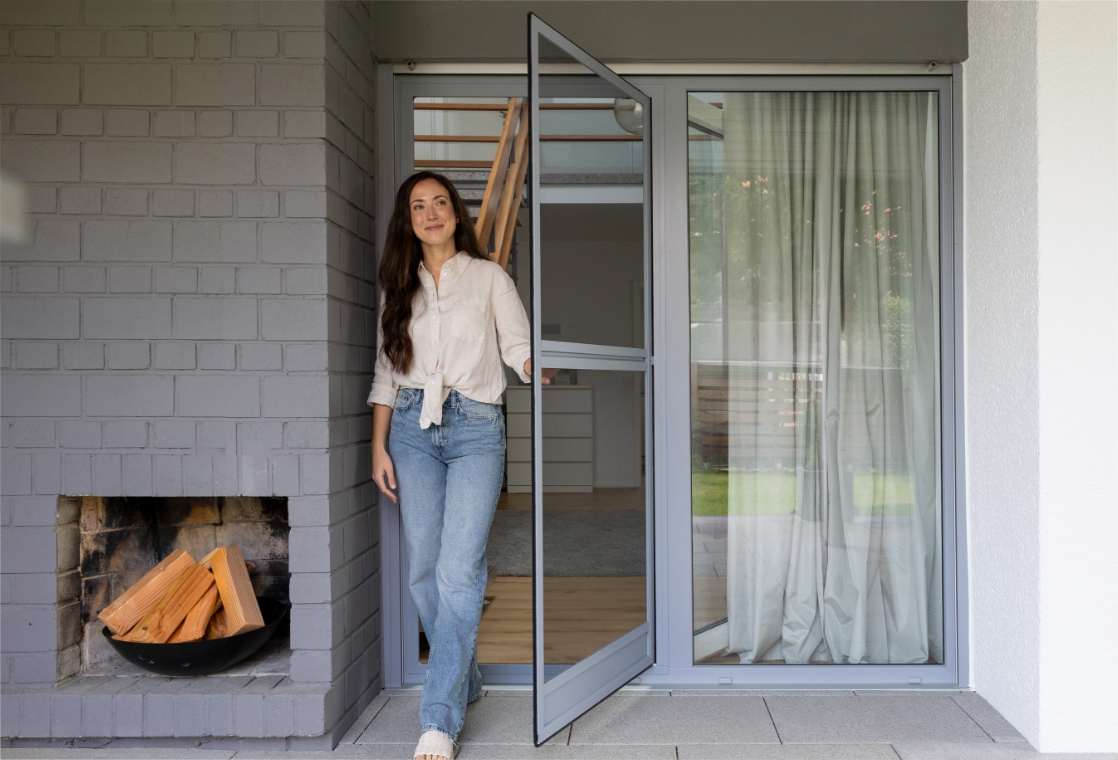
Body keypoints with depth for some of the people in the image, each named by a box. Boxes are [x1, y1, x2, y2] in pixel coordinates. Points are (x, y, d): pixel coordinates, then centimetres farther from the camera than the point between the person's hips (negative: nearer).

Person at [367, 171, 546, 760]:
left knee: (459, 572, -12)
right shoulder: (398, 286, 16)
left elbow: (520, 348, 3)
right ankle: (465, 681, 24)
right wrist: (379, 447, 7)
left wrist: (547, 374, -19)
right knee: (424, 570, 3)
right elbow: (386, 372, 14)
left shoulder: (489, 277, 9)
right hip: (412, 427, 3)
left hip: (475, 429, -3)